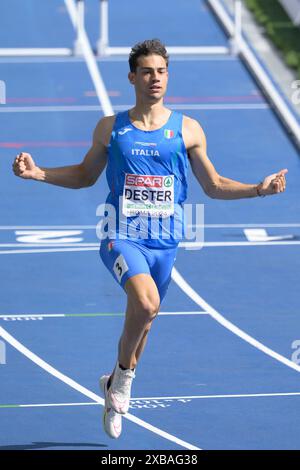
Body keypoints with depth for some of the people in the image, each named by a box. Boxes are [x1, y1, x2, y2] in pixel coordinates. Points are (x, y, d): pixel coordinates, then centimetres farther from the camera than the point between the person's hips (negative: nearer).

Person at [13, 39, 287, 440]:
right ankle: (123, 375, -4)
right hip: (122, 237, -2)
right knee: (146, 302, -28)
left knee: (144, 317, 12)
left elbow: (214, 186, 10)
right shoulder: (110, 128, 4)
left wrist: (259, 189, -3)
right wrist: (38, 173, 3)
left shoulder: (188, 130, 4)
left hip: (164, 241, 3)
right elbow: (86, 175, 16)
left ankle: (115, 387, 38)